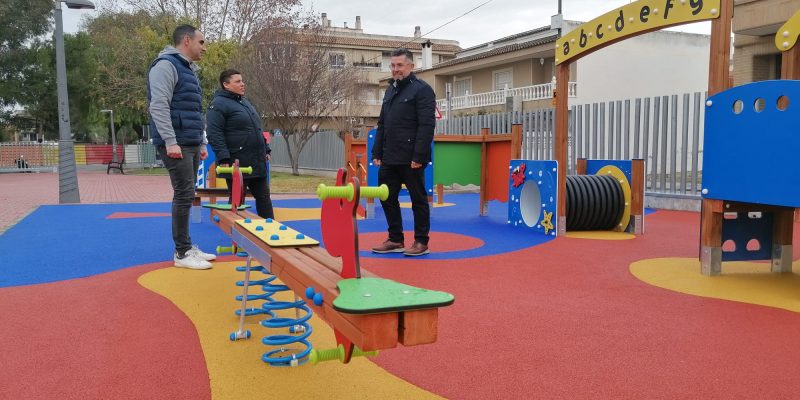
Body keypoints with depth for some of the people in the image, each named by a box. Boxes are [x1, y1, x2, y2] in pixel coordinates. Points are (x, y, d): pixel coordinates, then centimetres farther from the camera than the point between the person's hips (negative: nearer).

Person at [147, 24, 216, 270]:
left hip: (191, 144, 9)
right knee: (184, 195, -9)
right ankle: (182, 253, -3)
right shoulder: (166, 65, -8)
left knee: (186, 195, 11)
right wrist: (170, 142, -23)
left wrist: (202, 143, 20)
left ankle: (187, 247, 18)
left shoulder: (189, 70, 22)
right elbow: (159, 106, -18)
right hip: (176, 144, -9)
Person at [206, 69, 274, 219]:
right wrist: (223, 158, -23)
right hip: (237, 164, -8)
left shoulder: (244, 102, 19)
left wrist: (266, 149, 20)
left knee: (263, 197, 10)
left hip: (257, 162, 8)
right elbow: (214, 134, -17)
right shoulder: (218, 104, -9)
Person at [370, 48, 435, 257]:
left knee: (418, 199, 3)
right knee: (387, 198, 10)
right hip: (389, 158, 8)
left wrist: (418, 156, -20)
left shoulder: (422, 89, -6)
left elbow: (427, 126, -15)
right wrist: (377, 152, 13)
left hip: (410, 159, -8)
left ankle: (421, 242, 13)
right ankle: (395, 240, 22)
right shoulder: (390, 90, 18)